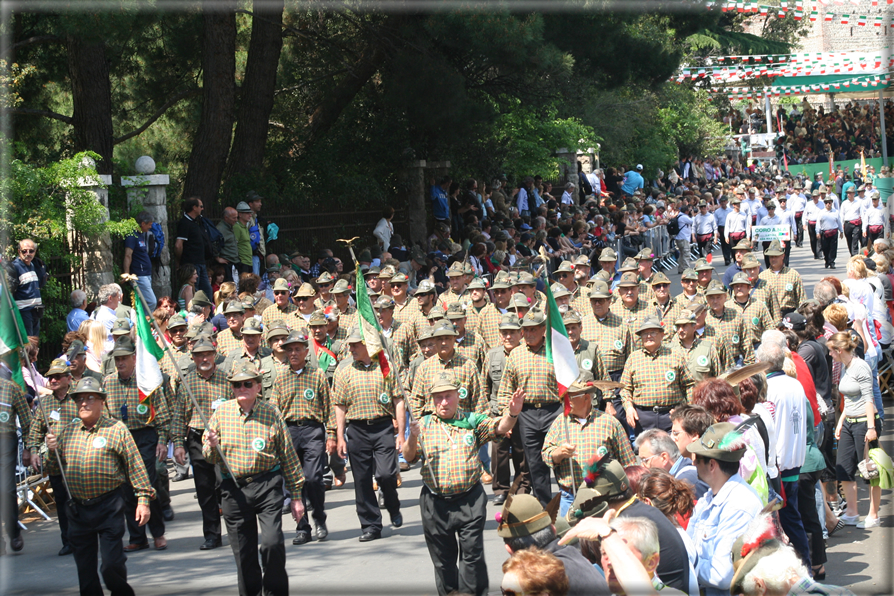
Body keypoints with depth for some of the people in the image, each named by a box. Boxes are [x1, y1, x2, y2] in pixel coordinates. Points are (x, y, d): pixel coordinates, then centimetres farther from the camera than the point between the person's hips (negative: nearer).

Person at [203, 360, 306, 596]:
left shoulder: (271, 413, 1)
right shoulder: (222, 412, 5)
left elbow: (288, 456, 6)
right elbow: (208, 456, 10)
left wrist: (296, 496, 7)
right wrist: (212, 446, -15)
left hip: (267, 487, -2)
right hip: (233, 489, 2)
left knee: (272, 543, -14)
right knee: (243, 552, 6)